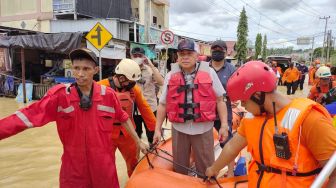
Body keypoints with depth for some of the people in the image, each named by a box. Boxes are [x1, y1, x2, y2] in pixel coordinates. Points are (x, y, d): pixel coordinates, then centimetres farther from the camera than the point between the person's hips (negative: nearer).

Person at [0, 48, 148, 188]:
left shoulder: (108, 94, -6)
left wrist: (138, 142, 13)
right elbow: (29, 116, -15)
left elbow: (123, 118, 7)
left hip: (104, 166, 1)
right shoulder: (59, 94, -11)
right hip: (73, 169, -1)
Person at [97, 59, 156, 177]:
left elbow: (144, 109, 1)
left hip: (127, 133, 4)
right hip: (107, 134, -3)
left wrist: (156, 128, 2)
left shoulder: (134, 89, -5)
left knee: (134, 163, 20)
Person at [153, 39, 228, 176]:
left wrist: (224, 125, -3)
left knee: (206, 168, 11)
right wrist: (157, 129, 5)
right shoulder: (170, 76, 2)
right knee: (179, 168, 18)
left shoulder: (209, 73, -3)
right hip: (179, 129, 2)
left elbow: (219, 100, 1)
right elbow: (163, 104, 6)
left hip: (203, 129, -2)